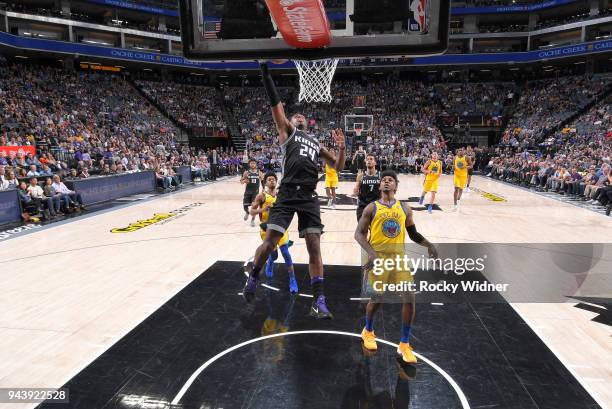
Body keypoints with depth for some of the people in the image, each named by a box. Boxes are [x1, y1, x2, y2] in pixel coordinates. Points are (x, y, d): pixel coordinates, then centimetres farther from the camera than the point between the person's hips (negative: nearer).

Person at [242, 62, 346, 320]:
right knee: (269, 242, -6)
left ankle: (319, 301, 5)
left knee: (314, 247, -2)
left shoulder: (316, 143, 25)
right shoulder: (286, 131, 14)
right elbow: (276, 104, 2)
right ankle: (253, 277, 24)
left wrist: (342, 148, 9)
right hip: (287, 194, -3)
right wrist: (265, 73, -4)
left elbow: (338, 168, 26)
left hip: (309, 197, 4)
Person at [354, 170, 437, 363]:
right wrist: (370, 252, -22)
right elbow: (359, 234, -5)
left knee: (409, 298, -6)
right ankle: (368, 331, 34)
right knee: (376, 299, 3)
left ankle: (404, 345, 10)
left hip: (399, 255, 3)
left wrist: (428, 245, 0)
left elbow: (413, 234, 18)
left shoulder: (404, 209, 9)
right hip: (378, 256, -3)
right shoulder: (372, 208, -1)